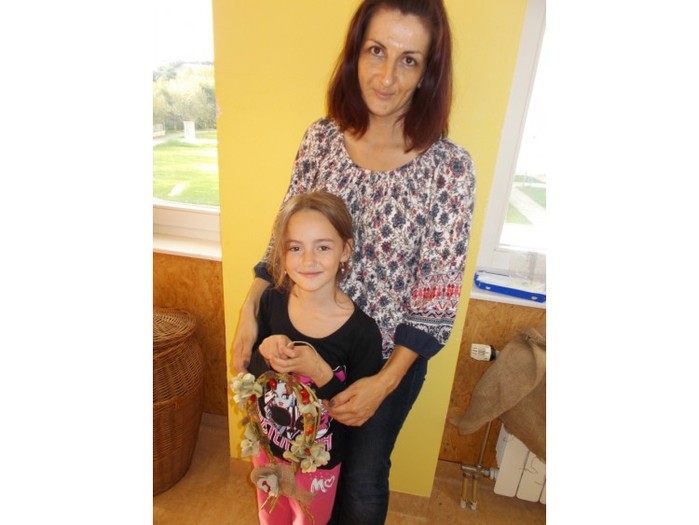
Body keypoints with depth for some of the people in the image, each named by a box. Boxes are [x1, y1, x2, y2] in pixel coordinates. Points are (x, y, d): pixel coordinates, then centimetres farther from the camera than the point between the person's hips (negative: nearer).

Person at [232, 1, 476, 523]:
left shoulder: (450, 168, -20)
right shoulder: (320, 138, -10)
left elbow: (438, 299, -16)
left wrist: (384, 382, -18)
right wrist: (250, 311, -8)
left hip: (390, 356, -3)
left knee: (362, 481, 21)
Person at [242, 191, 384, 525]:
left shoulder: (362, 331, -28)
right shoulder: (272, 302, -17)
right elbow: (250, 373, -4)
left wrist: (320, 372, -33)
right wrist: (265, 351, -26)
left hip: (319, 461, -3)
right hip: (267, 446, 4)